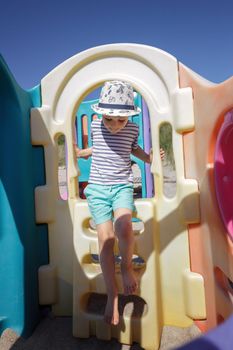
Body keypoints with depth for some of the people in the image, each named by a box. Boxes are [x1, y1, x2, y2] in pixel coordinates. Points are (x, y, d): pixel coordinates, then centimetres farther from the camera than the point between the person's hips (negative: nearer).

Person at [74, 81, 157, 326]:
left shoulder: (133, 130, 3)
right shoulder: (95, 127, 3)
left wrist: (148, 158, 7)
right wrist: (81, 153, 11)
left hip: (122, 186, -1)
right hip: (97, 188, 1)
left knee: (123, 226, -29)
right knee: (105, 238, -7)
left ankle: (126, 265, 4)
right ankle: (112, 296, 7)